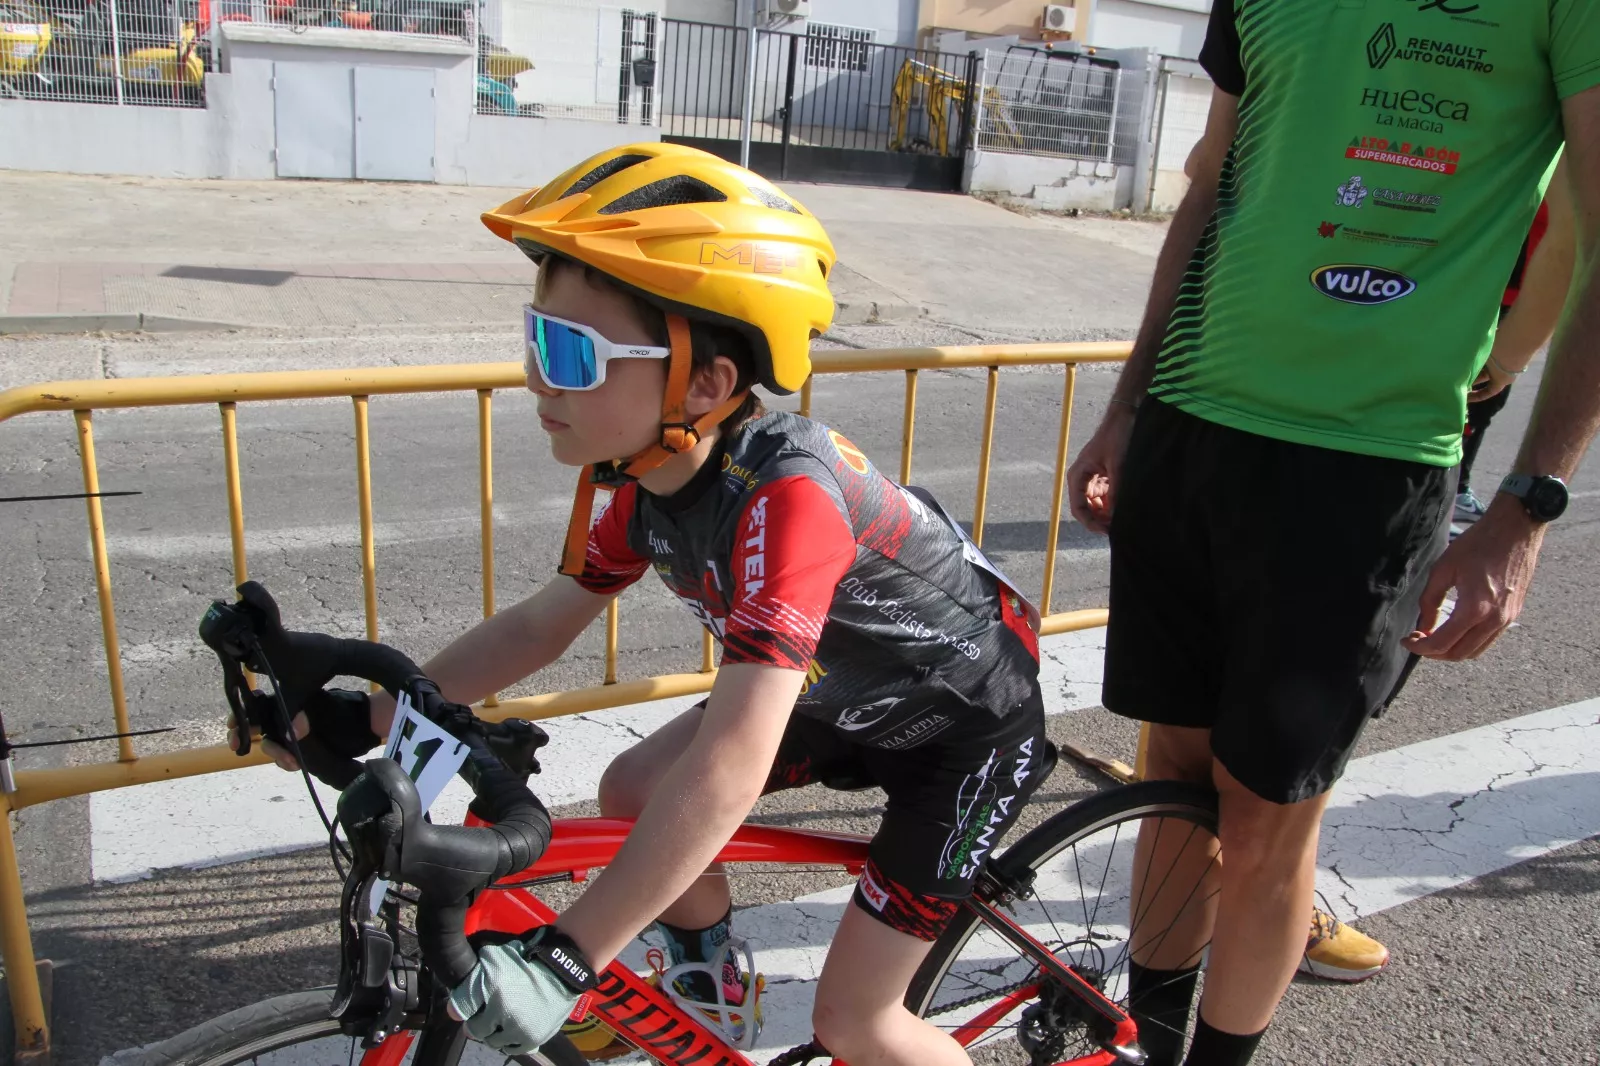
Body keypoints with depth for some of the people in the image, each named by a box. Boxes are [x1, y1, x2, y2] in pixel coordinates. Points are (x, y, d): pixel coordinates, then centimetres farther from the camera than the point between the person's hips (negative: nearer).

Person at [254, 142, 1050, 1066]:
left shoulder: (785, 493, -39)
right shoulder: (652, 478, -12)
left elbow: (728, 770, -44)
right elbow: (543, 622, 0)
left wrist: (562, 960, -42)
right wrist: (362, 720, -5)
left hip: (970, 722, -7)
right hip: (847, 693, 7)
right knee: (633, 792, 3)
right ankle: (711, 986, 28)